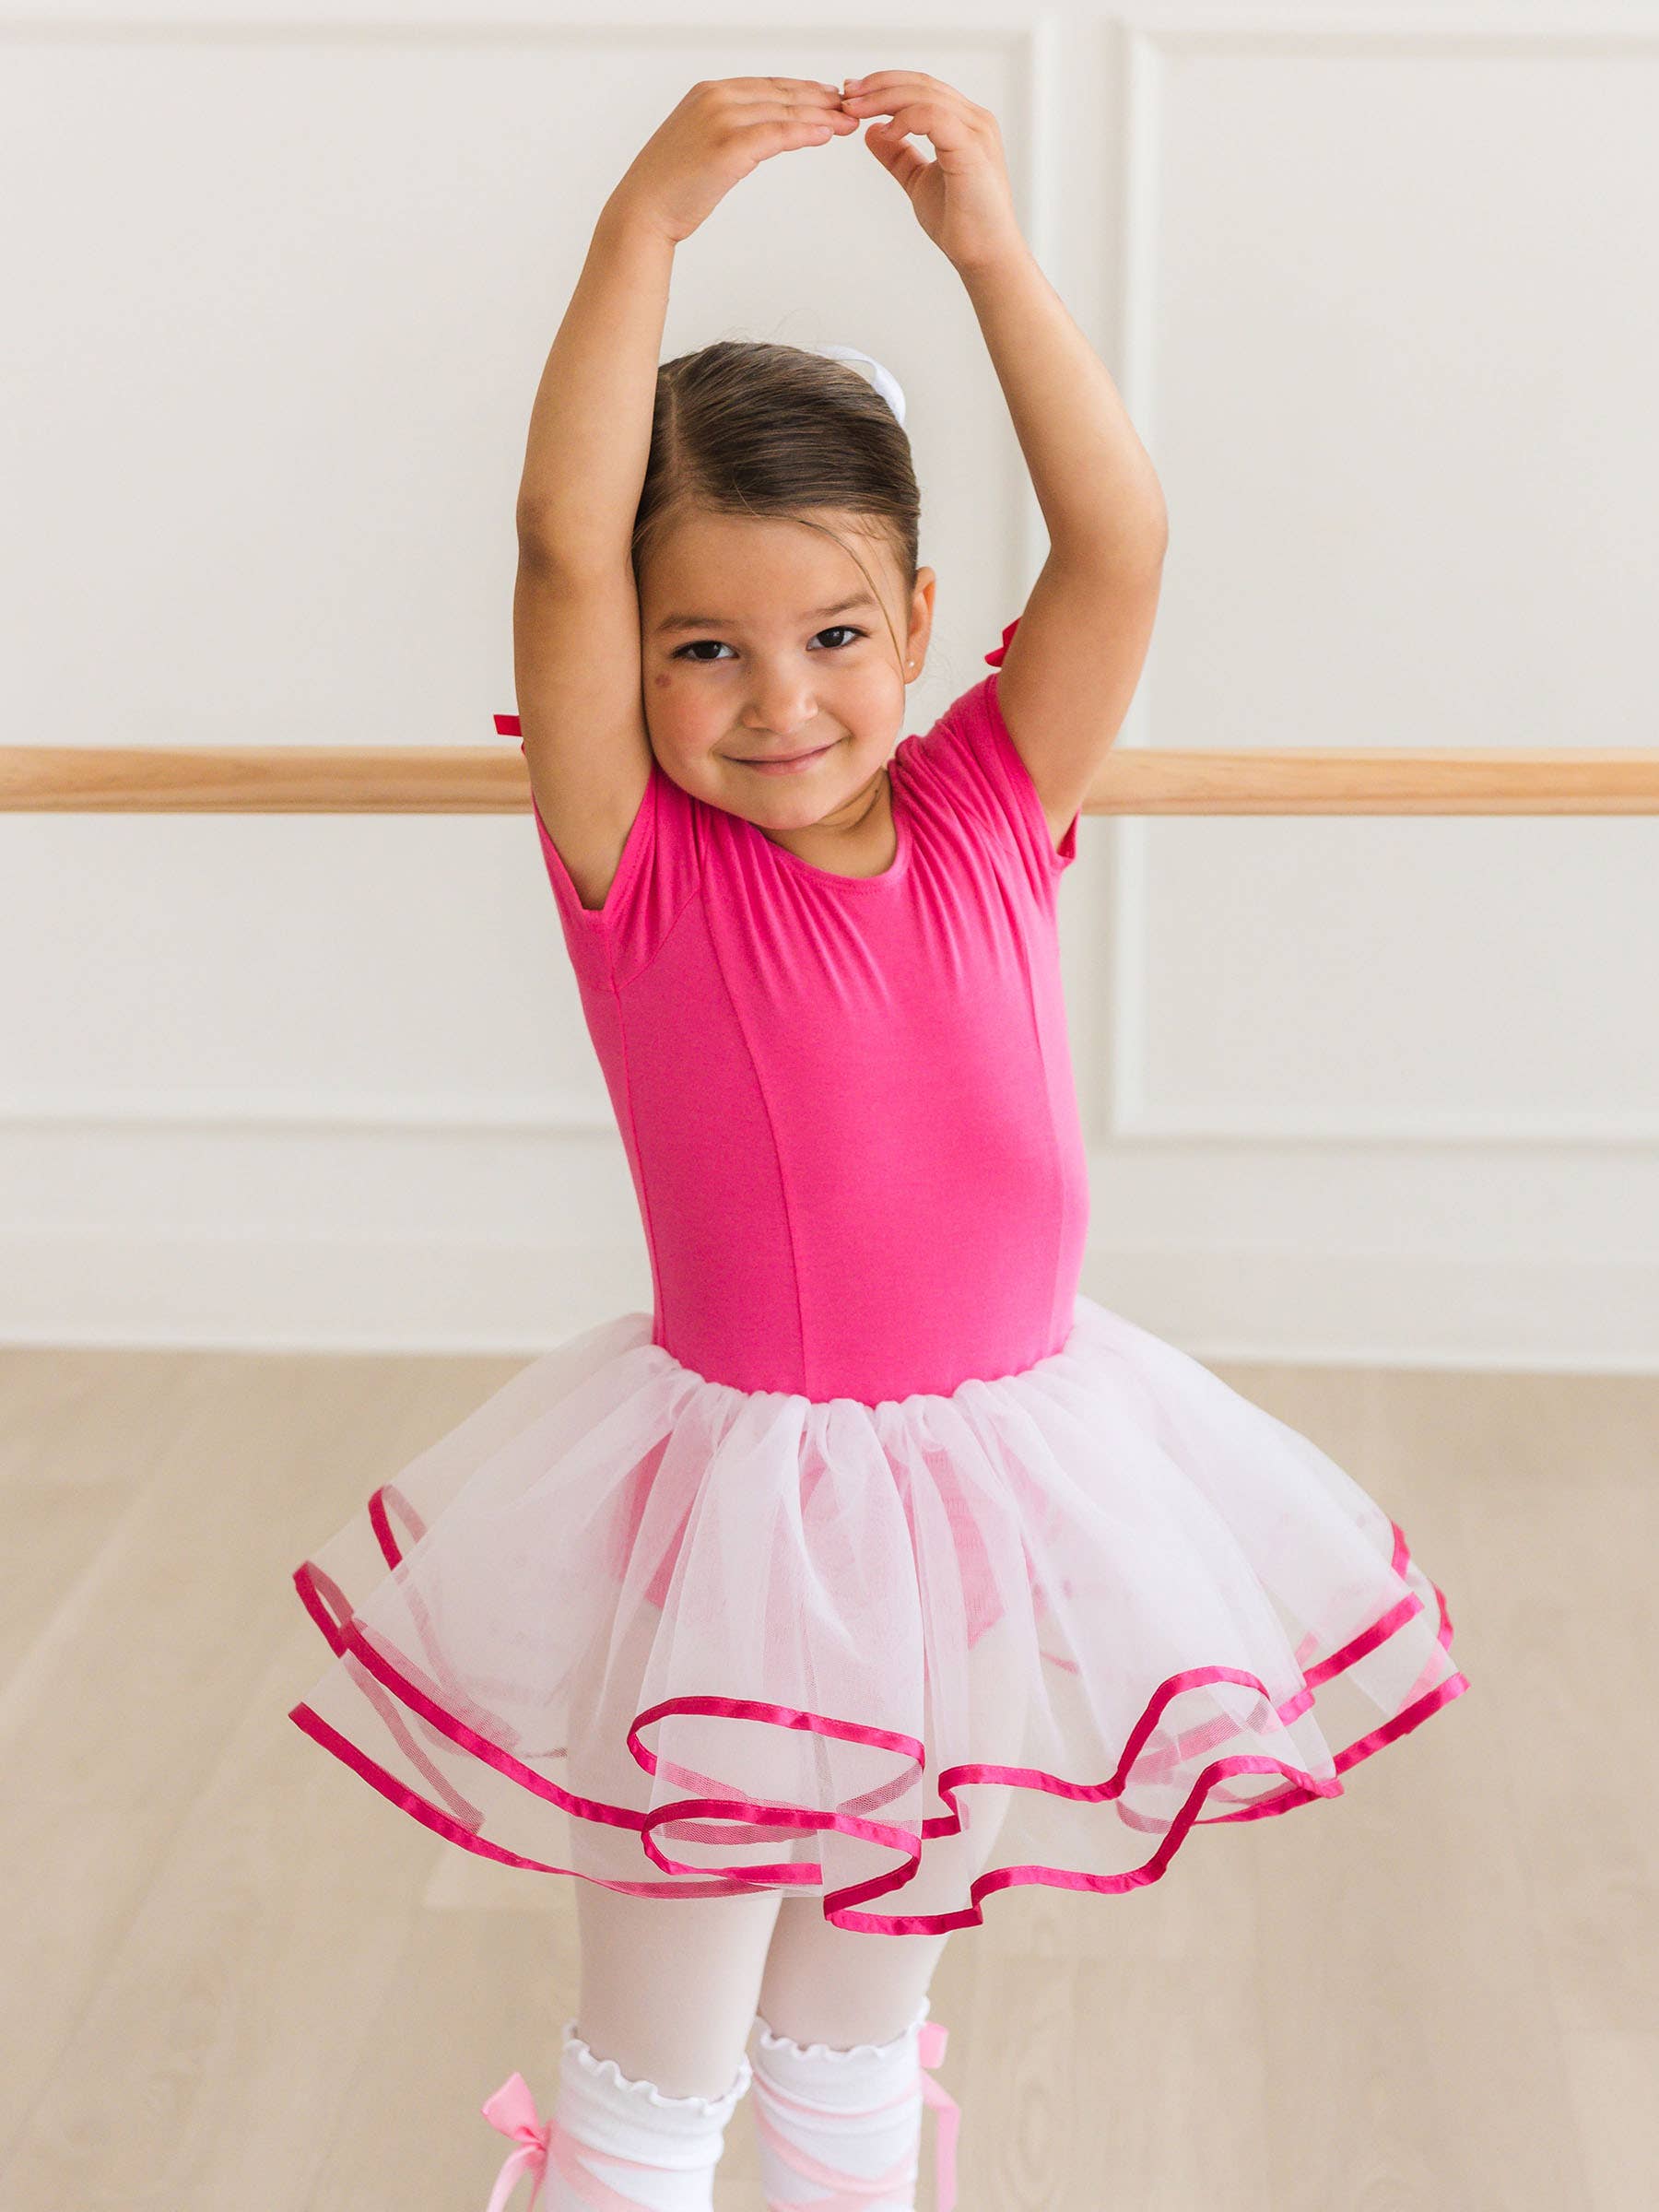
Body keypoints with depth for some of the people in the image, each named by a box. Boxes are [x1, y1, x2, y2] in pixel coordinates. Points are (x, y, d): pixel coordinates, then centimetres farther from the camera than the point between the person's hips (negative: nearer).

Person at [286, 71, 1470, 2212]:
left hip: (996, 1484, 3)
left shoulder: (987, 818, -5)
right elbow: (562, 546, -25)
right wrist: (647, 219, -30)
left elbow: (1117, 541, -15)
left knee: (857, 2029, 25)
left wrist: (990, 243, -21)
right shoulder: (637, 868, -12)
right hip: (731, 1499, -3)